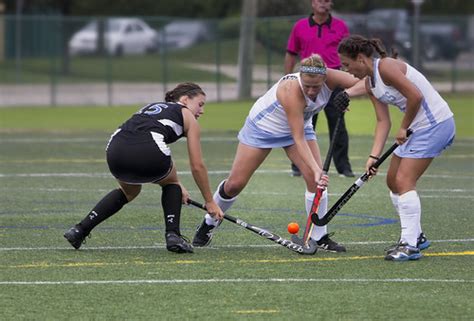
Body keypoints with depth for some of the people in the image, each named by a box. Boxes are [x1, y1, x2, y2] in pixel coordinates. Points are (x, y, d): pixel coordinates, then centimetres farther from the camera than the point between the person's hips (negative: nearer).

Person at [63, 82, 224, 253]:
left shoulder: (150, 107, 38)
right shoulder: (188, 117, 21)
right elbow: (197, 167, 21)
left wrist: (178, 187, 53)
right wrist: (210, 202, 30)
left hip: (116, 149, 5)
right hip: (148, 151, -5)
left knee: (129, 191, 34)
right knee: (171, 183, 29)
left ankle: (79, 230, 24)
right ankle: (173, 235, 12)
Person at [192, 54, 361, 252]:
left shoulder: (330, 79, -27)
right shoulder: (292, 91, -41)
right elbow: (298, 139, -40)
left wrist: (348, 94, -48)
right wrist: (315, 169, -48)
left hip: (298, 125, 4)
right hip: (262, 126, -4)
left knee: (316, 179, -15)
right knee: (235, 184, 1)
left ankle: (319, 237, -2)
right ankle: (209, 223, 27)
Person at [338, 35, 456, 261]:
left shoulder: (386, 67, -19)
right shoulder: (370, 83, 10)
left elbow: (415, 96, -25)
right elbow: (383, 121, 7)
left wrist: (404, 128, -11)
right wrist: (374, 156, -5)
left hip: (435, 122, -10)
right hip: (418, 127, 10)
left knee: (403, 181, -13)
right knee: (393, 181, 13)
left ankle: (410, 246, -11)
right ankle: (415, 237, 24)